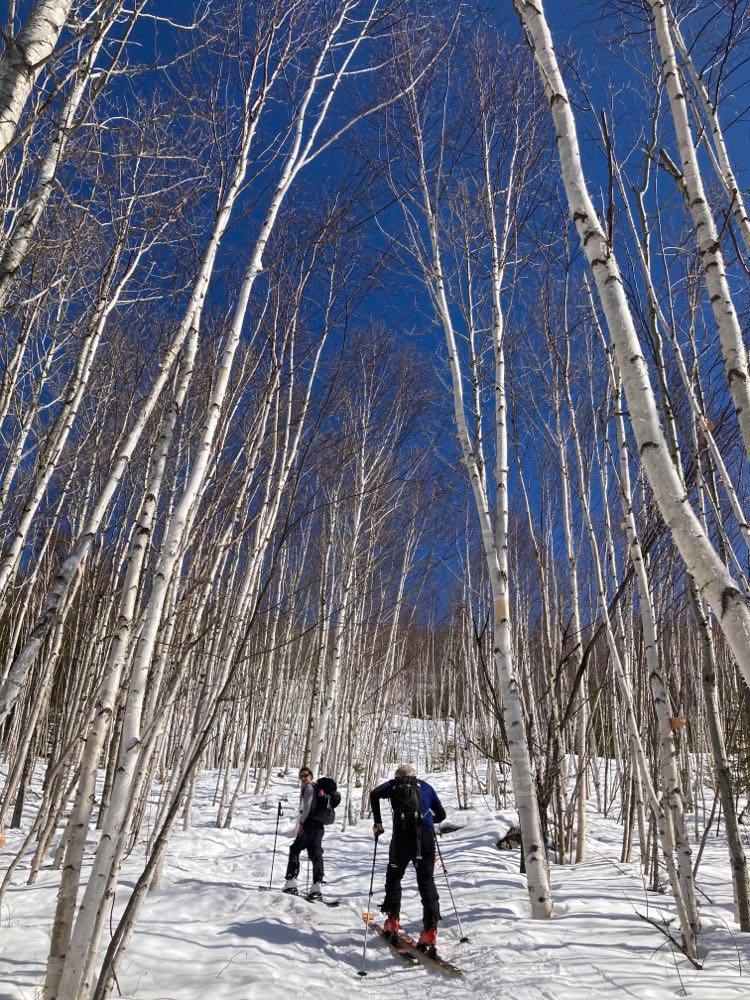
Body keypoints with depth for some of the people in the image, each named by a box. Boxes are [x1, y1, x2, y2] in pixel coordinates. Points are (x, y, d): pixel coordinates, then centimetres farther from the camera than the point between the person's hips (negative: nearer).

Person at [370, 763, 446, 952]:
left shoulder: (394, 784, 17)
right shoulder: (425, 786, 23)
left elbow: (374, 794, -1)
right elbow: (441, 815, 24)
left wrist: (377, 822, 7)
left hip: (403, 835, -1)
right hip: (426, 836, 2)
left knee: (394, 875, 18)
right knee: (427, 880, 4)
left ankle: (393, 920, 13)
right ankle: (430, 929, -10)